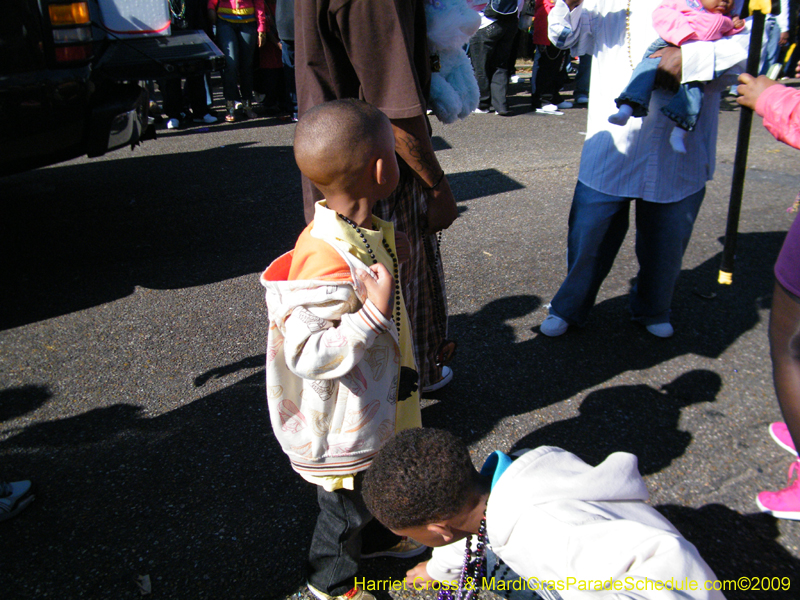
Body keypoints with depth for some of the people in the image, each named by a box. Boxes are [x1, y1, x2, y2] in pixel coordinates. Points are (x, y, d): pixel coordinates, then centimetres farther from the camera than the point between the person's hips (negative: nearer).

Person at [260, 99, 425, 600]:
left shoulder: (362, 232, -5)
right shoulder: (327, 261, -36)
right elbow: (307, 354, -34)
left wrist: (398, 370, 19)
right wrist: (373, 315, -39)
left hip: (376, 404, 9)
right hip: (342, 427, -8)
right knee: (346, 506, 17)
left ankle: (375, 536, 59)